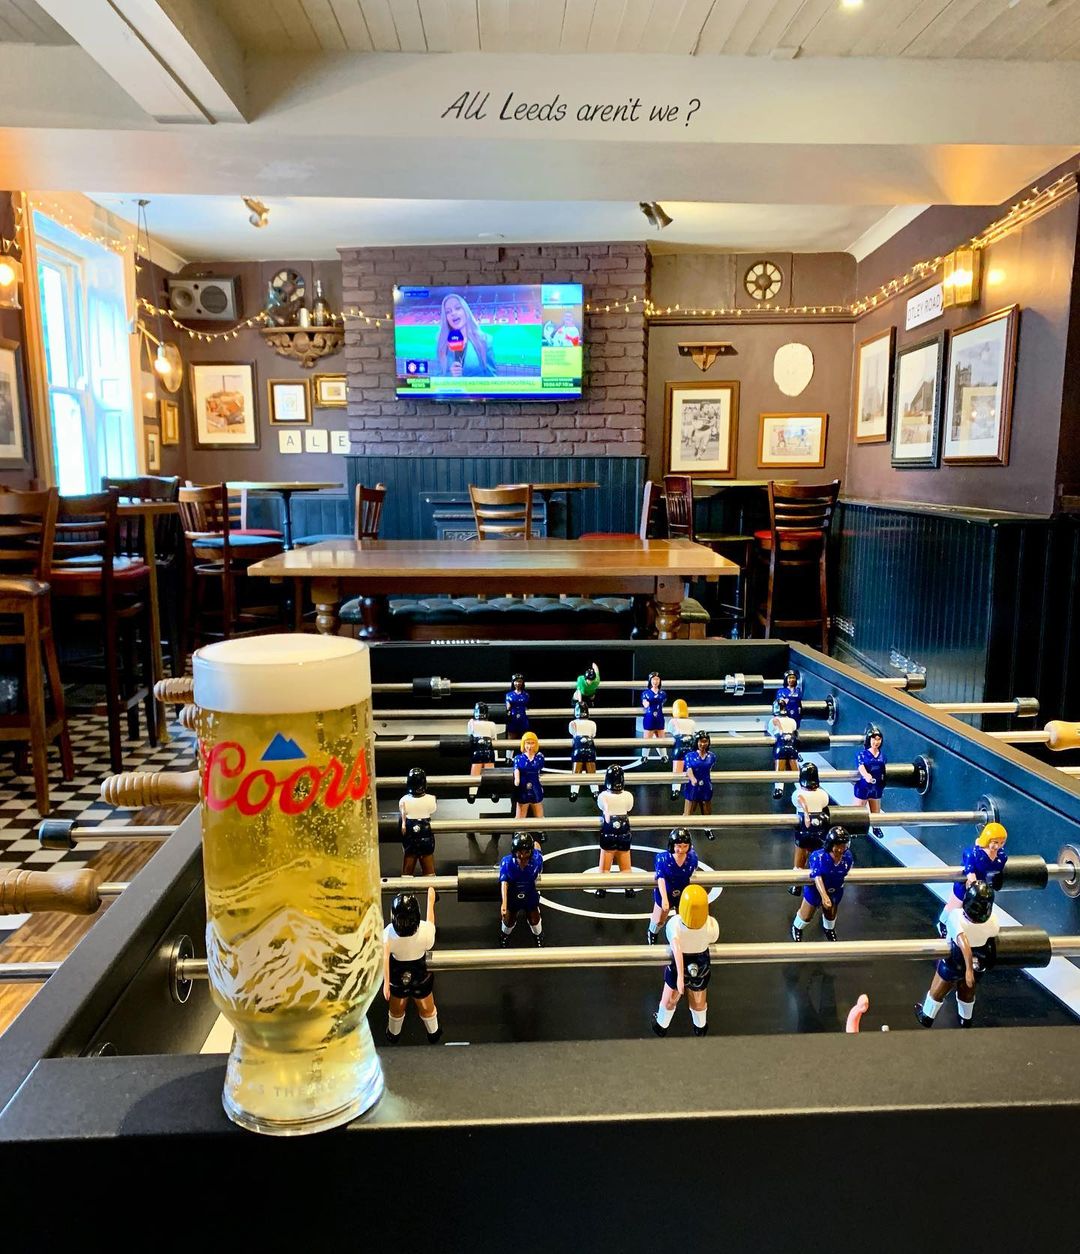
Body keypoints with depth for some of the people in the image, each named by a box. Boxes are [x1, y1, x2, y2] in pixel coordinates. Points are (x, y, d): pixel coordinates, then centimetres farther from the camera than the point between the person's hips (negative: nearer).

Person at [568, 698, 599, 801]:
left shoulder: (573, 723, 5)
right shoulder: (592, 724, 10)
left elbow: (574, 736, 7)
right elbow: (593, 736, 8)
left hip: (578, 750, -1)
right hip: (590, 750, 1)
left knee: (576, 773, 3)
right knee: (591, 773, 9)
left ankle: (574, 792, -4)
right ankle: (595, 792, 7)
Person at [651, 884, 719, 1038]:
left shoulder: (675, 923, -37)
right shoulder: (711, 924, -30)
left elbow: (676, 949, -47)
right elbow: (712, 941, -9)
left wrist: (680, 976, -47)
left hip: (677, 968, -1)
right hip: (701, 968, 2)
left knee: (669, 1000, 28)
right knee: (699, 1002, 31)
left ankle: (661, 1026, 55)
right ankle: (700, 1028, 59)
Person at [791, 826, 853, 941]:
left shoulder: (847, 857, -22)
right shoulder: (819, 856, -37)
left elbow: (845, 874, -1)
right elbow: (817, 878, -45)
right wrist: (824, 896, -57)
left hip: (835, 891, 4)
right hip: (815, 889, -3)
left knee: (831, 914, 28)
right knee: (806, 916, 16)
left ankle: (829, 929, 63)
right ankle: (797, 927, 51)